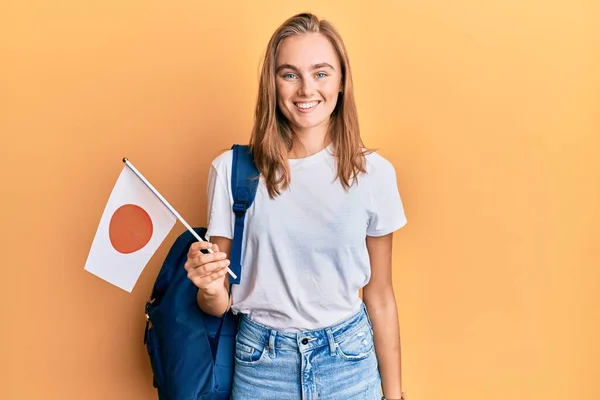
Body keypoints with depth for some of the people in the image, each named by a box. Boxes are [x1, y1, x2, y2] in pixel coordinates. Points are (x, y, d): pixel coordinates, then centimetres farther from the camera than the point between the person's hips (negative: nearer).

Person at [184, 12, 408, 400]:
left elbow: (380, 297, 1)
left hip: (349, 362, 1)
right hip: (261, 365, 0)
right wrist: (211, 290, -25)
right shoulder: (232, 170, -10)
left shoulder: (374, 173, -7)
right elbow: (220, 304, -2)